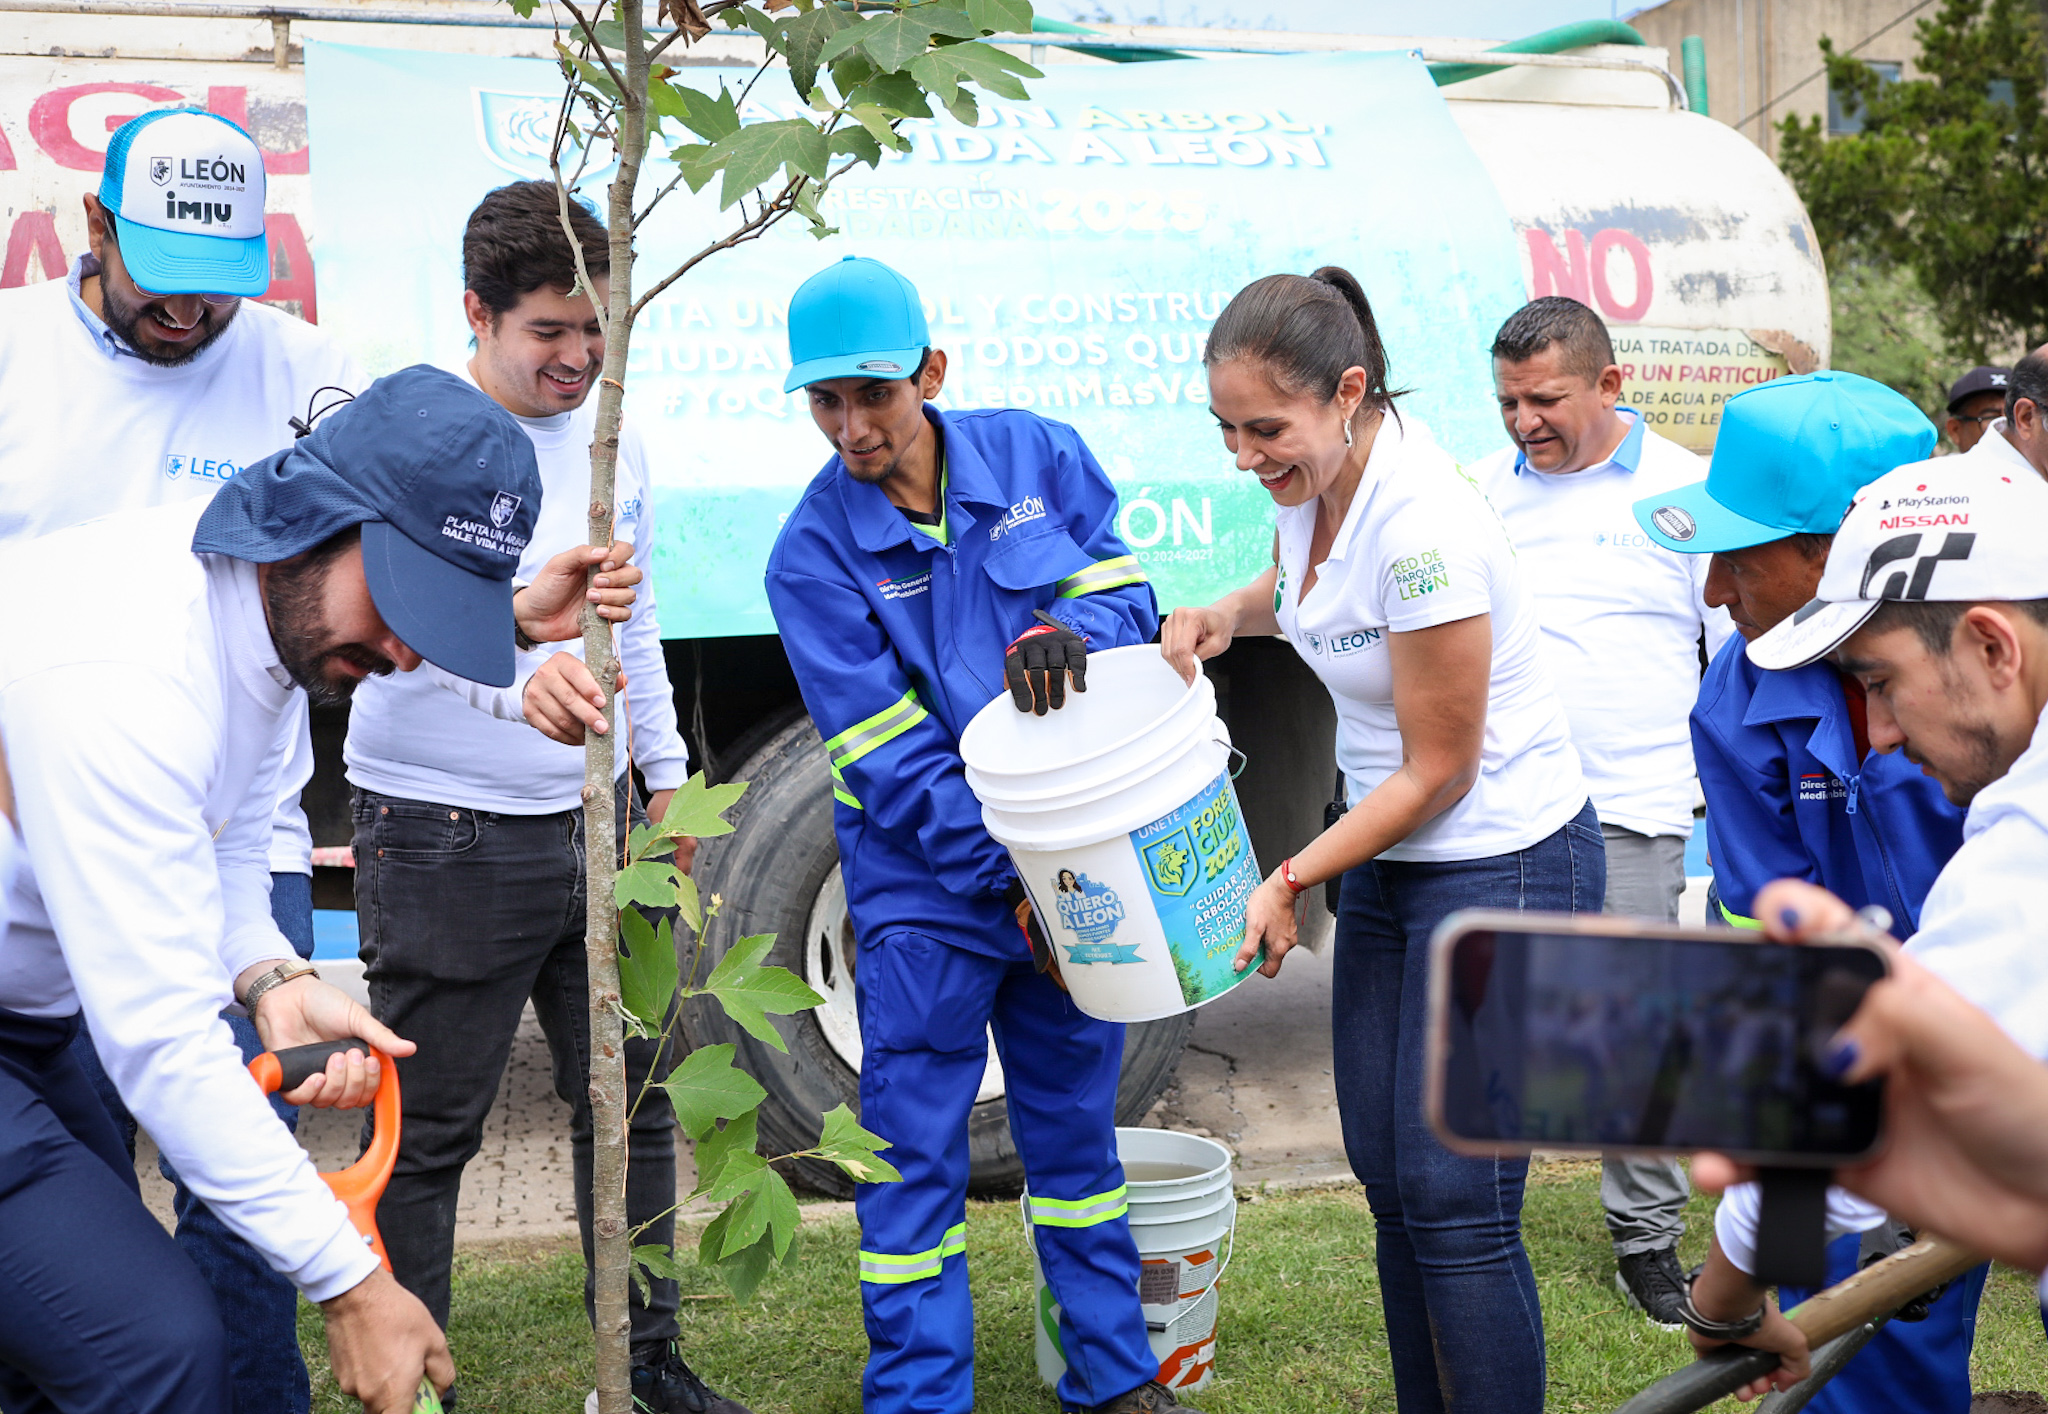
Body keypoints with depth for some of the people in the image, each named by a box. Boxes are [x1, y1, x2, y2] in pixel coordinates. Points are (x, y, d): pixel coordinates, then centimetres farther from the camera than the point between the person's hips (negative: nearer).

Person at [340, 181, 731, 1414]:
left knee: (631, 1097, 13)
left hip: (593, 824, 7)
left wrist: (665, 770, 22)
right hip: (445, 840, -6)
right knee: (428, 1131, 1)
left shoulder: (616, 439, 11)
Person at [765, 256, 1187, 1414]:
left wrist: (1063, 632, -24)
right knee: (914, 1154, 2)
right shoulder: (814, 556, -12)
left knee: (1077, 1122, 16)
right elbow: (891, 763, -13)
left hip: (1071, 859, 3)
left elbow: (1127, 594, -1)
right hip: (926, 888, -3)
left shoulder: (1037, 453, -4)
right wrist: (1013, 885, -17)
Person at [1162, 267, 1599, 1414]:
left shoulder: (1422, 527, -27)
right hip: (1394, 858, 9)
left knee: (1454, 1199, -8)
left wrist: (1291, 881, -15)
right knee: (1388, 1178, 12)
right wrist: (1223, 616, 4)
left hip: (1505, 864, -9)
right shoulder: (1311, 482, -1)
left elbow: (1438, 772, -20)